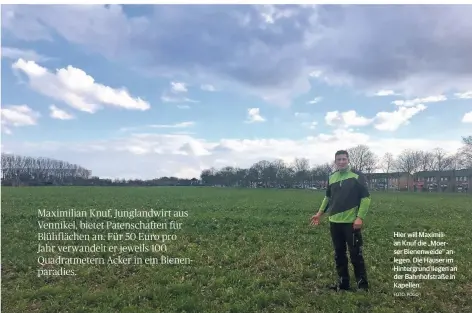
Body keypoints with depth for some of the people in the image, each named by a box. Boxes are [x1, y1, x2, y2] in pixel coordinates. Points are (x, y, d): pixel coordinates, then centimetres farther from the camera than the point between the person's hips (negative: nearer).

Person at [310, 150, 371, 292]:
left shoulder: (357, 176, -7)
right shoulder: (332, 177, 10)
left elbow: (366, 197, -8)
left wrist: (360, 217, -15)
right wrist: (320, 213, 16)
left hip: (351, 222, -5)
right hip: (335, 222, 6)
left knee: (355, 254, -1)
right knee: (339, 254, 12)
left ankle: (362, 284, 13)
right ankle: (343, 282, 24)